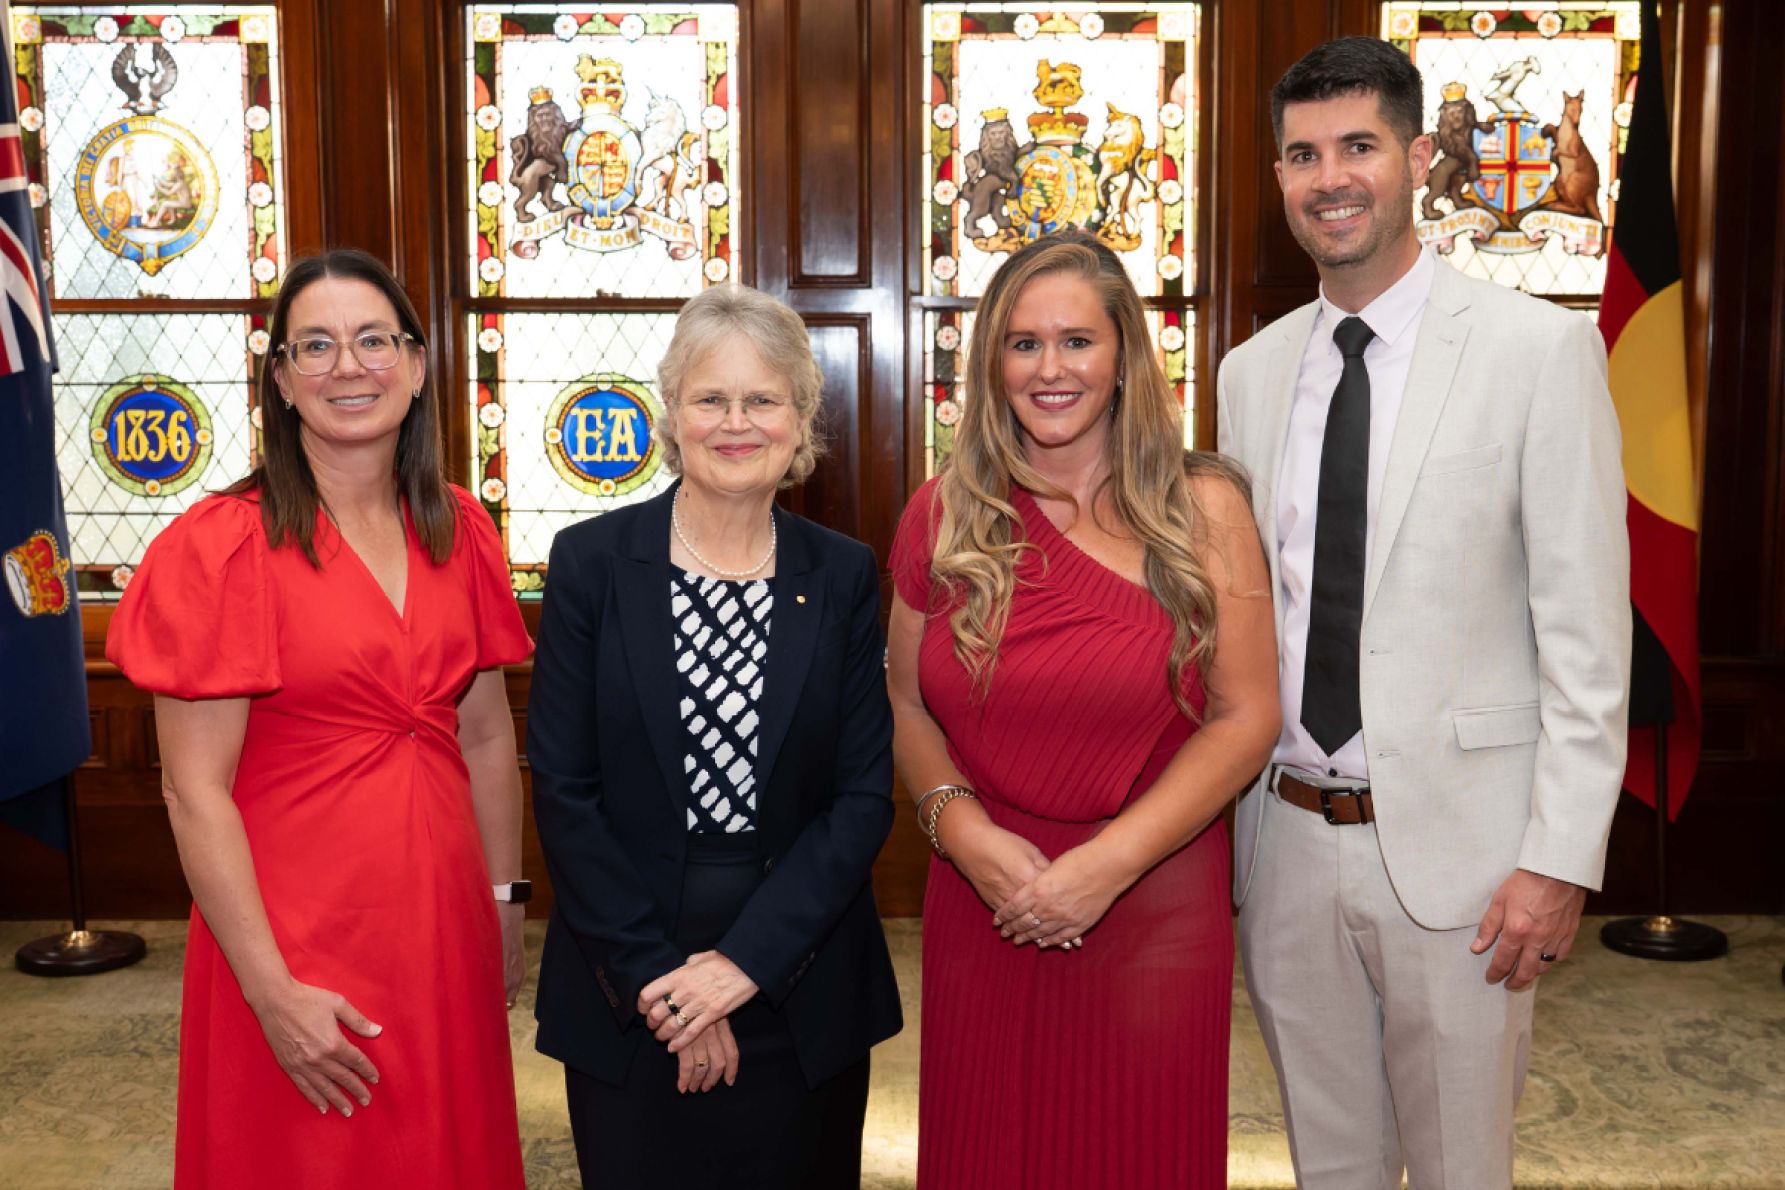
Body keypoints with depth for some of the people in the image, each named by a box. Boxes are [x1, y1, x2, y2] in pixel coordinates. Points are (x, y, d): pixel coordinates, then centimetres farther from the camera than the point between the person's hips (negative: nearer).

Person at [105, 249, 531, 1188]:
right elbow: (195, 791, -13)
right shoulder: (220, 546, -12)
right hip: (297, 941, -5)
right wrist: (273, 990, -15)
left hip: (443, 926, 5)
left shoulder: (458, 532, 4)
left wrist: (506, 900, 10)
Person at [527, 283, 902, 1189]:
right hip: (626, 997, -1)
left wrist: (746, 960, -12)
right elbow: (564, 791, -6)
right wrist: (653, 975, -10)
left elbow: (864, 795, -4)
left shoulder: (843, 576, -1)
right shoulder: (592, 562, -5)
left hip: (802, 992, 1)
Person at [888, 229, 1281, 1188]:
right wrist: (961, 828, -9)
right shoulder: (943, 516, 2)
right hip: (982, 911, 2)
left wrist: (1110, 862, -14)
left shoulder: (1202, 510, -3)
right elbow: (906, 704, 8)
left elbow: (1245, 719, -5)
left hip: (1156, 908, -1)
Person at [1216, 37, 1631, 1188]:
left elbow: (1588, 628, -9)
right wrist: (1222, 811, 9)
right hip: (1287, 836, 4)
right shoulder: (1253, 370, 7)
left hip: (1453, 839, -4)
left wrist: (1561, 859, -13)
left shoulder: (1540, 347, -7)